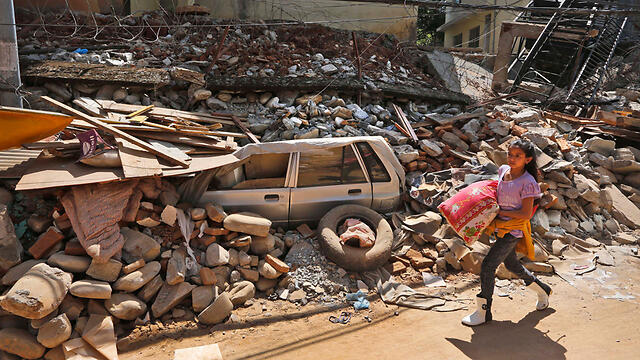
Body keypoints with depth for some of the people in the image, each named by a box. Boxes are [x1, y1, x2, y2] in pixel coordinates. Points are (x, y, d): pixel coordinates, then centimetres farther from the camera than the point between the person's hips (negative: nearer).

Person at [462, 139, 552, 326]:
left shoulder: (527, 183, -21)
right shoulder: (503, 170, -1)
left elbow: (526, 214, -21)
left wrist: (500, 211, -18)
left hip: (514, 230, -8)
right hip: (501, 226, 8)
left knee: (488, 265, -9)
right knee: (511, 265, 23)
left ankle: (483, 312, 5)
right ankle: (543, 290, 47)